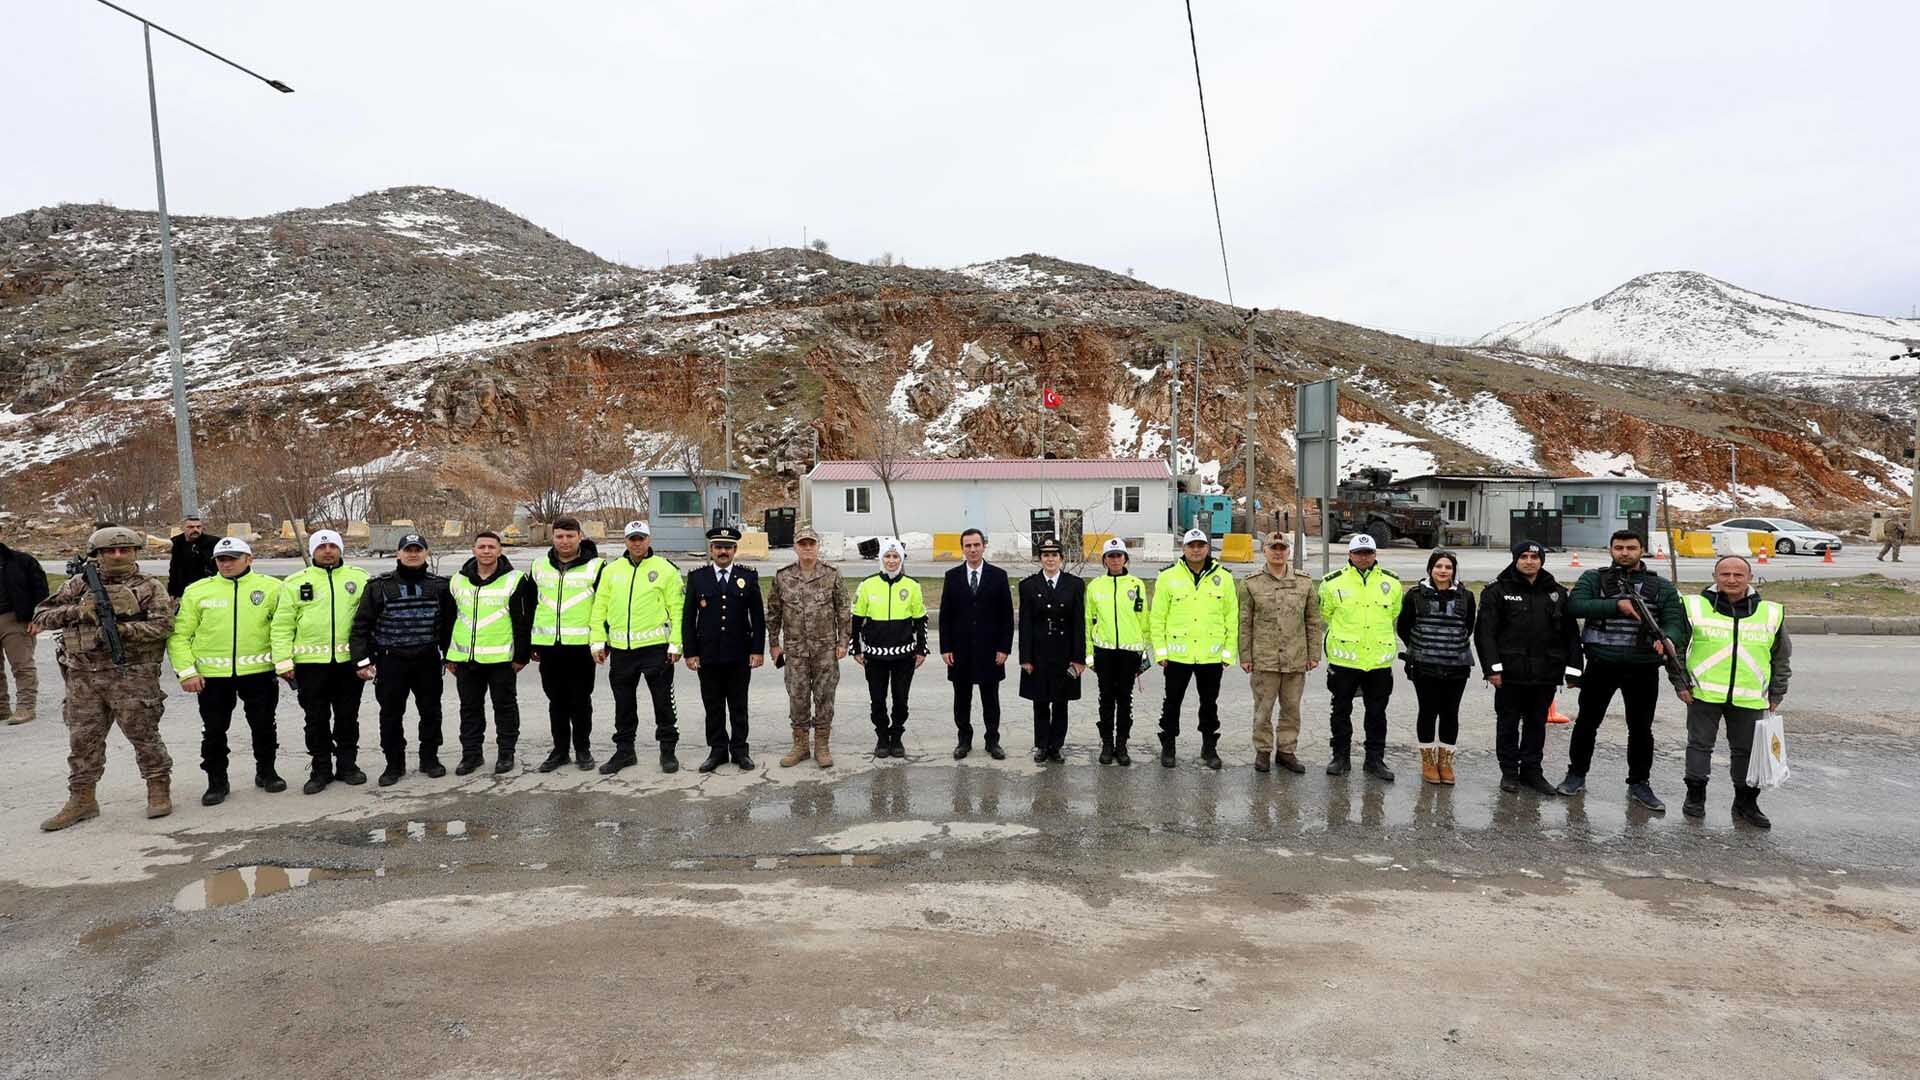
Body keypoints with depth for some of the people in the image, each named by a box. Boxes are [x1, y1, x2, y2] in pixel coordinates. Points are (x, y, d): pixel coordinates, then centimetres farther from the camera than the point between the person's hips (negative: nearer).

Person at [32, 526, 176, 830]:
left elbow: (163, 625, -8)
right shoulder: (79, 584, 11)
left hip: (132, 675, -4)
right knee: (83, 739, 9)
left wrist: (123, 630, -19)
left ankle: (159, 790, 12)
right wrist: (75, 611, -7)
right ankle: (82, 800, 19)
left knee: (143, 734, 0)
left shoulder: (150, 587, 1)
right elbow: (41, 615, 10)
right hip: (83, 676, 4)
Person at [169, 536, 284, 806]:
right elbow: (179, 635, 3)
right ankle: (217, 781, 25)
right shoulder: (197, 591, 2)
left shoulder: (271, 588, -1)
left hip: (259, 671, -1)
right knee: (214, 731, 9)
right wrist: (186, 671, -6)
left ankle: (266, 772, 29)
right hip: (212, 674, 1)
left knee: (264, 726, 11)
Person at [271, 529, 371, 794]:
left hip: (349, 661, 0)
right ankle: (321, 770, 19)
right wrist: (283, 661, -5)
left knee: (348, 718, 10)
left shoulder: (359, 578, 5)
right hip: (310, 662, 0)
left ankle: (347, 765, 22)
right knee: (317, 720, 8)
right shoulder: (295, 583, 4)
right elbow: (282, 625, 1)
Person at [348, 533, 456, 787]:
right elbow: (362, 625, -1)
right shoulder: (379, 586, -2)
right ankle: (394, 764, 20)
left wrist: (450, 656, 8)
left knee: (431, 712, 9)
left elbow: (449, 624, 9)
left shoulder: (439, 585, 4)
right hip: (390, 662, -1)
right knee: (391, 716, 6)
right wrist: (361, 660, -7)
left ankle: (429, 758, 25)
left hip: (428, 661, 1)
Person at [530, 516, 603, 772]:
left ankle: (582, 748, 18)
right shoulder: (539, 566, 9)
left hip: (581, 645, -3)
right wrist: (531, 644, 12)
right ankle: (560, 749, 21)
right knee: (556, 700, 11)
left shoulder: (595, 566, -3)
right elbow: (530, 606, 15)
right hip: (548, 645, 4)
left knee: (581, 700, 5)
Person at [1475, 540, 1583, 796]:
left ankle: (1531, 771, 24)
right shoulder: (1497, 591, -2)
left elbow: (1571, 633, 11)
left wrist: (1572, 669, 4)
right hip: (1510, 672, -3)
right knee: (1508, 723, 7)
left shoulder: (1557, 593, 10)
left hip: (1545, 674, 3)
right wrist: (1492, 667, -13)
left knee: (1537, 723, 13)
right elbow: (1485, 633, -7)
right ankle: (1509, 771, 18)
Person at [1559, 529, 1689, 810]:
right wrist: (1616, 605, -25)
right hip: (1601, 665, -1)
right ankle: (1576, 775, 23)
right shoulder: (1594, 578, 1)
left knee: (1641, 728, 11)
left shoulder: (1662, 587, 6)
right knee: (1586, 723, 9)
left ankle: (1639, 784, 25)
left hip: (1643, 669, 2)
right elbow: (1575, 604, -16)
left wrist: (1668, 638, -27)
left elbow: (1675, 620, -5)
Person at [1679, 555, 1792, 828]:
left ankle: (1746, 803, 21)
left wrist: (1776, 695, 12)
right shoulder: (1695, 607, -1)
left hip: (1749, 698, 2)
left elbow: (1781, 659, 16)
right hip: (1703, 693, -2)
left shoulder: (1771, 613, 7)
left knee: (1747, 750, 9)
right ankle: (1695, 797, 15)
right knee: (1699, 744, 4)